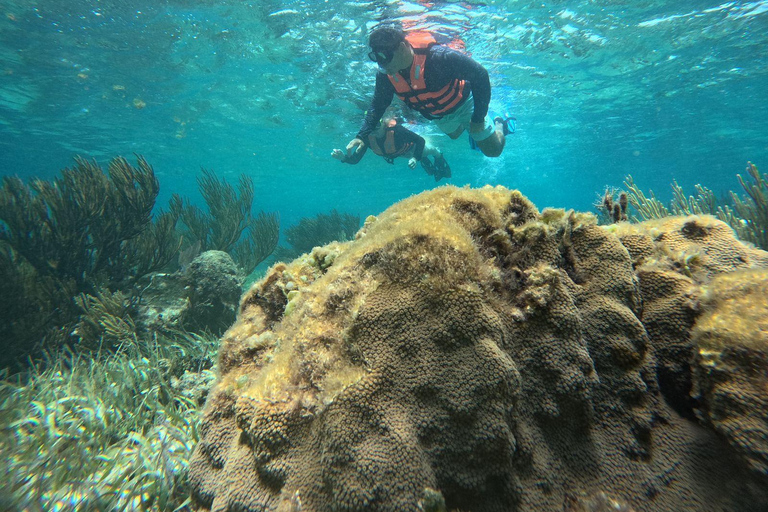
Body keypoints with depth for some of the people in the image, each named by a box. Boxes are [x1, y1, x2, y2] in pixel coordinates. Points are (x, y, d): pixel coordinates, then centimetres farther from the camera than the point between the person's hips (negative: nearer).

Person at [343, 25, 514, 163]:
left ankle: (499, 124, 36)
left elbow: (480, 75, -33)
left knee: (493, 150, 6)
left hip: (463, 103, -5)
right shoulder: (385, 75, -24)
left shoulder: (438, 57, -41)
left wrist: (478, 119, -30)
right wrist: (361, 136, -26)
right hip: (438, 115, 5)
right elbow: (377, 106, -11)